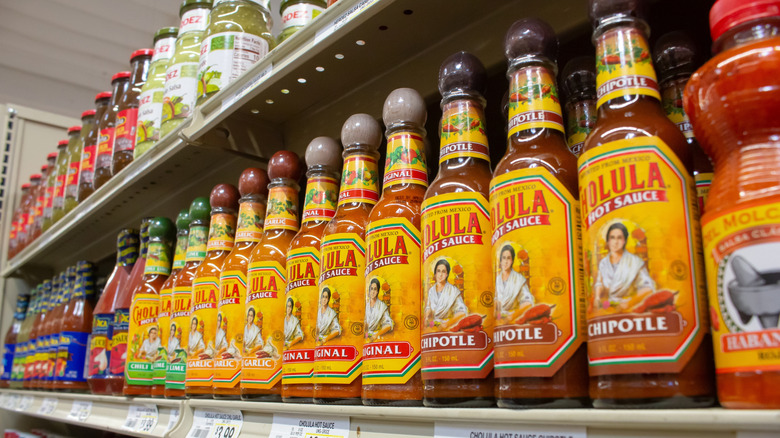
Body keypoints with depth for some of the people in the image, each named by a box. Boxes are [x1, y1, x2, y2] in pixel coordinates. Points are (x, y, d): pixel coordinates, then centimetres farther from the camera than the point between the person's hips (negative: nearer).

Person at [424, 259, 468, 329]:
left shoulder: (453, 290, -3)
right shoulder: (431, 290, 12)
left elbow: (462, 311, -5)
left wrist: (448, 323, -14)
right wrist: (427, 317, 1)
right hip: (432, 325, 3)